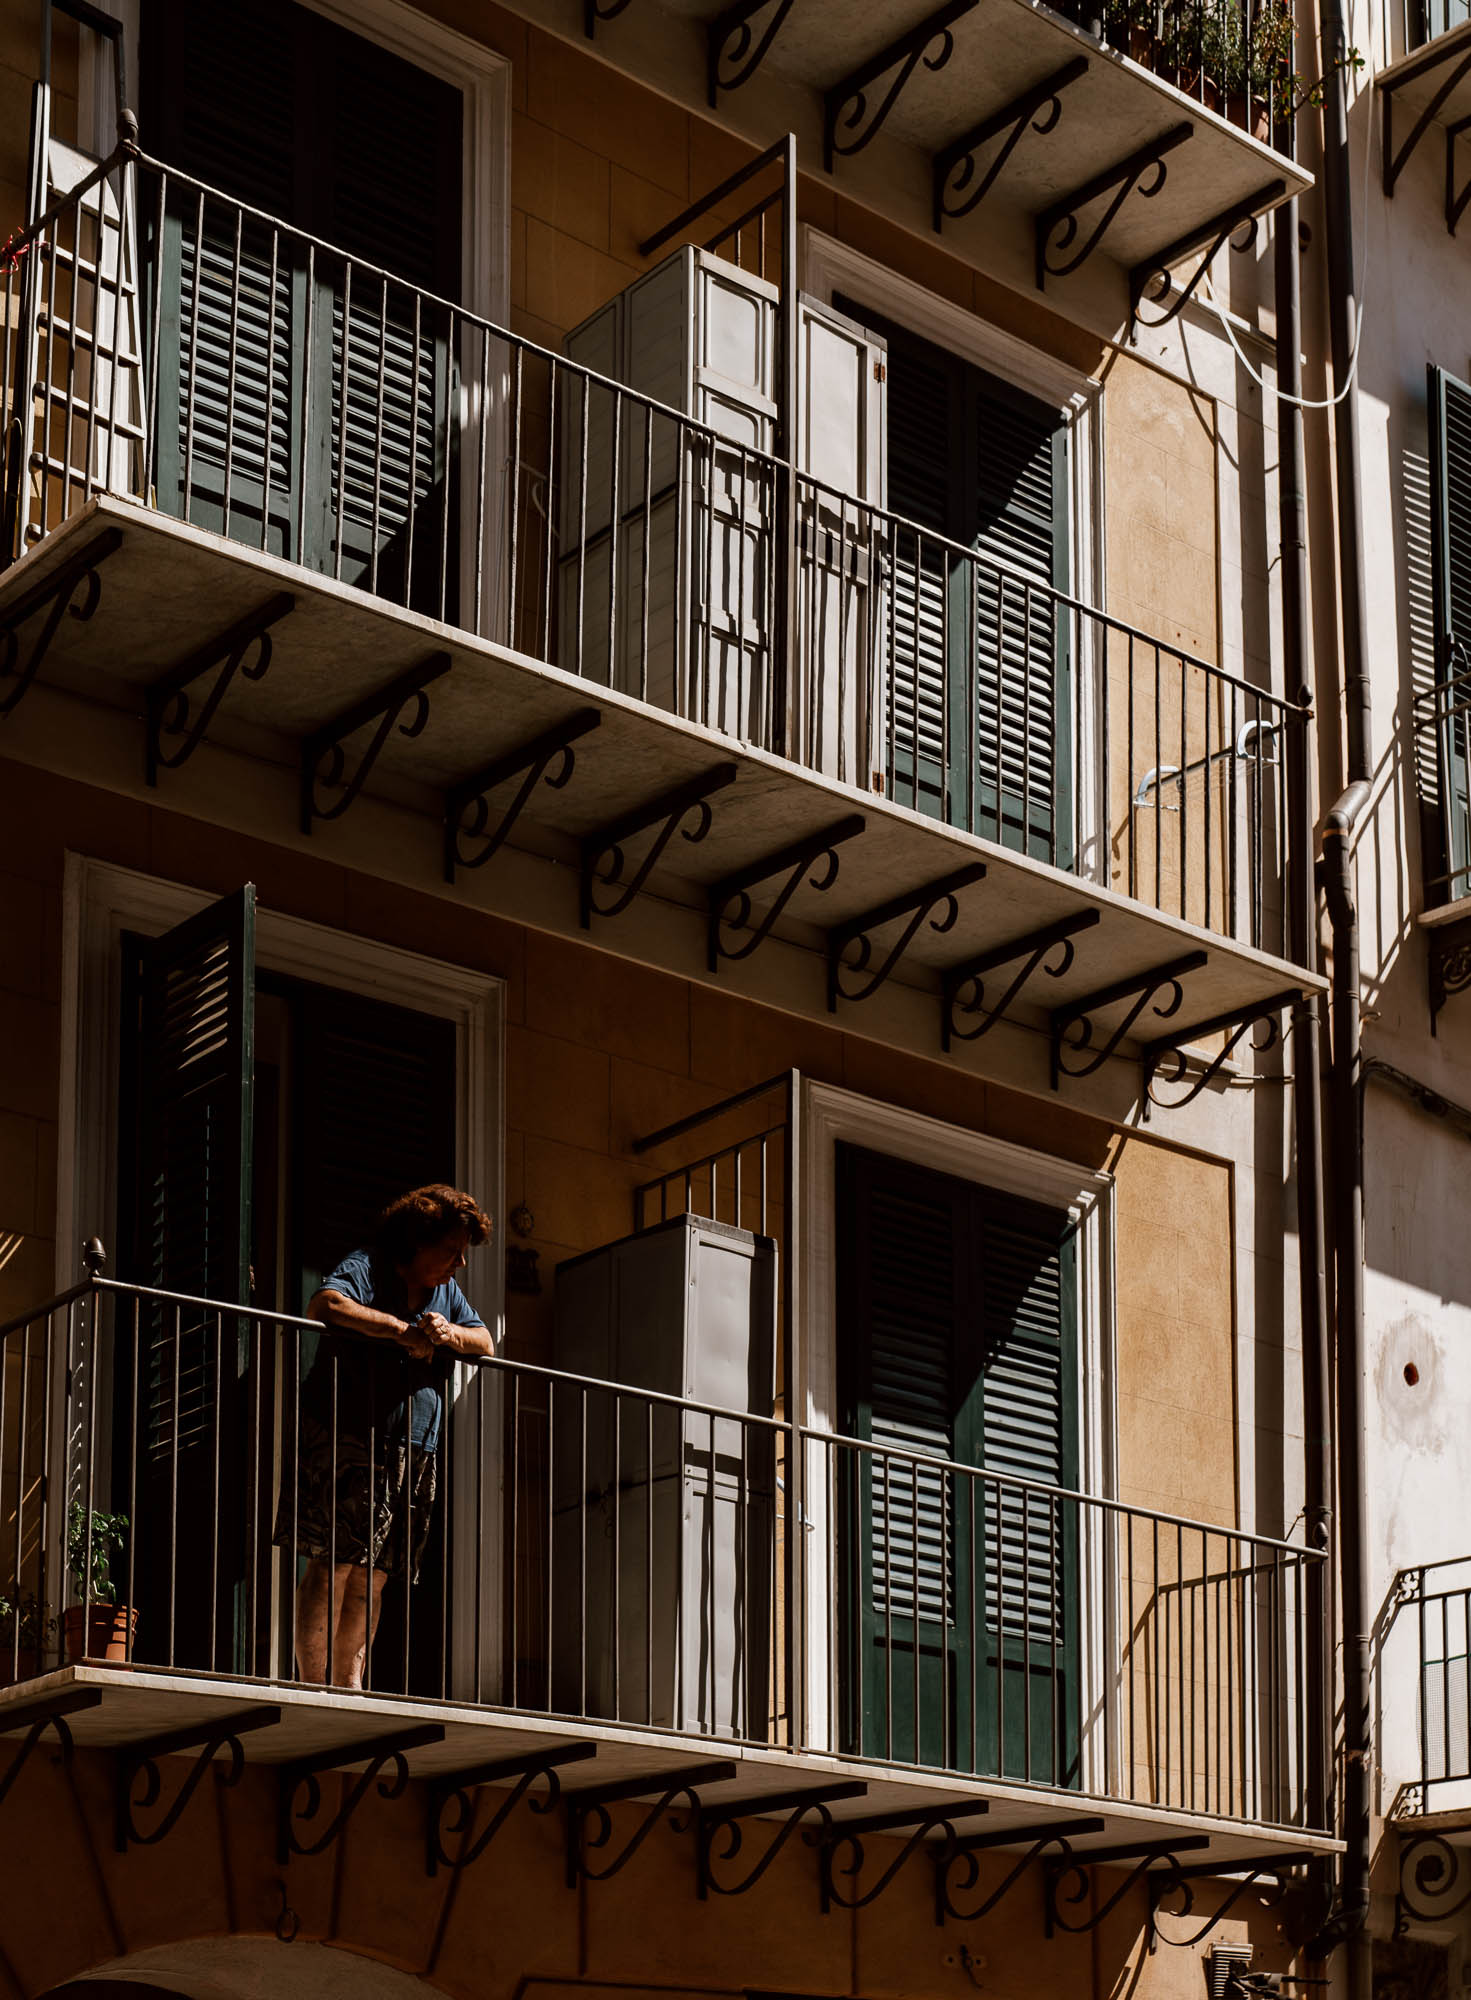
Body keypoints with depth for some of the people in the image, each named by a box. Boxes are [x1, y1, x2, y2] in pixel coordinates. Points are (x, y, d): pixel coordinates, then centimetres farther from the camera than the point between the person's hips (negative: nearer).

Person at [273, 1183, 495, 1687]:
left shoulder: (446, 1293, 21)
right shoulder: (364, 1269, -3)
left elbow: (486, 1343, 18)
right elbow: (324, 1305, -22)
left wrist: (451, 1335, -5)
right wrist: (403, 1331, -20)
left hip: (413, 1453, 7)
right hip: (346, 1441, -7)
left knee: (373, 1576, 6)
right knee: (333, 1565, -11)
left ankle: (350, 1682, 9)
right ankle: (314, 1686, -13)